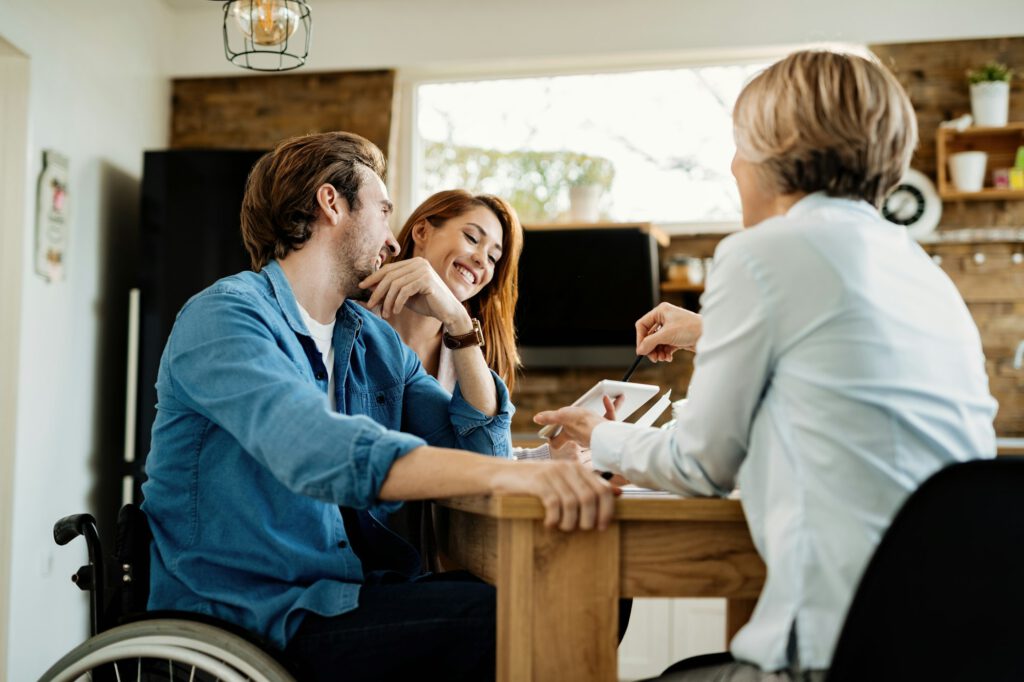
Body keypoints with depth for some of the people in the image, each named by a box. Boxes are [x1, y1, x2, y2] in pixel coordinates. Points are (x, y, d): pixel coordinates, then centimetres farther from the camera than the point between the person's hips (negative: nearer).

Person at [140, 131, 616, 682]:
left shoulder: (378, 342, 14)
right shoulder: (223, 316, -12)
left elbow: (479, 446, 11)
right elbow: (316, 450, -31)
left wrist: (458, 325, 2)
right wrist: (504, 473, -43)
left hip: (359, 593, 7)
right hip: (255, 611, -7)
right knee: (496, 616, -25)